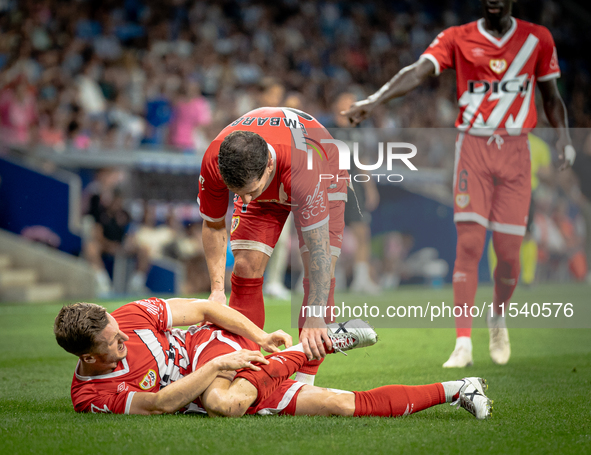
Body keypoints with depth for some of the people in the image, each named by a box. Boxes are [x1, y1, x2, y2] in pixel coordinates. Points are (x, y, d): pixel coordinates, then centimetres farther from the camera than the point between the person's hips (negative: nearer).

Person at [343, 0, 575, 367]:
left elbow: (550, 94, 18)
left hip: (515, 149, 1)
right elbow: (418, 72, -13)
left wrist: (564, 137, 3)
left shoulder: (537, 38, 8)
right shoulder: (458, 38, 2)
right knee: (469, 243, -11)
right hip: (473, 147, -1)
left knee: (509, 250, 0)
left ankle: (499, 320, 29)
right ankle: (463, 344, -9)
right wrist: (375, 100, -29)